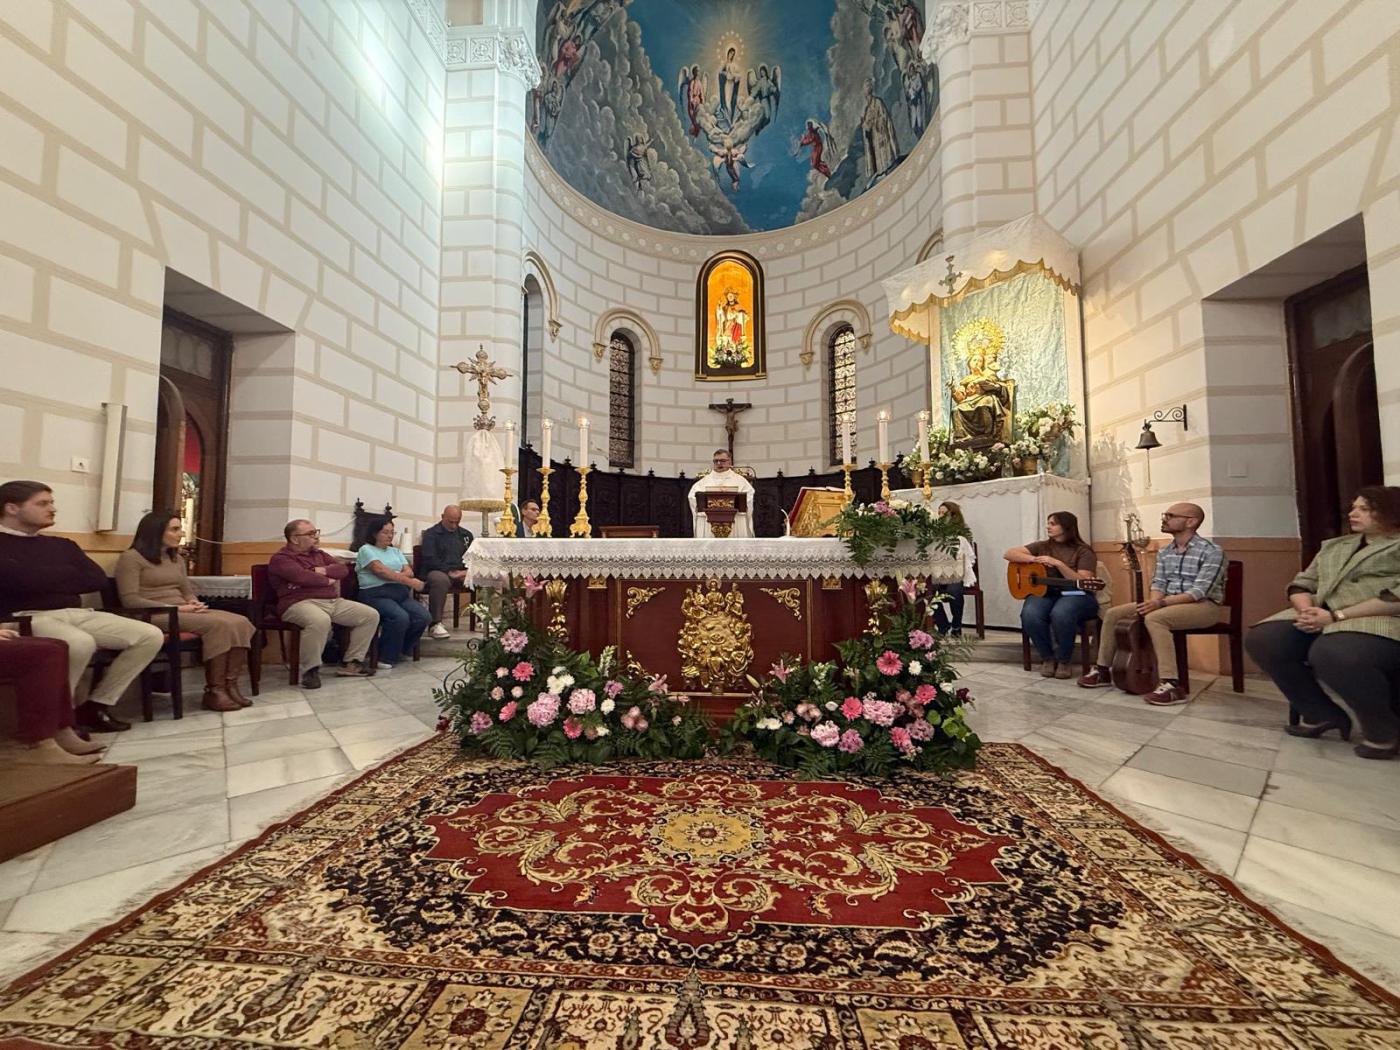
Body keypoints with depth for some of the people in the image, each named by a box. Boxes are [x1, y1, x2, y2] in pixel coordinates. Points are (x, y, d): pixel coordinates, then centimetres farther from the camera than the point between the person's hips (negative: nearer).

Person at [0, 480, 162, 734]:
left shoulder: (61, 545, 19)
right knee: (80, 643, -38)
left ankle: (97, 705, -2)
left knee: (151, 636, -9)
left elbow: (98, 580, 8)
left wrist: (47, 578, -2)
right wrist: (70, 575, 1)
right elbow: (23, 581, -17)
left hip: (79, 613, 7)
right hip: (27, 618, -7)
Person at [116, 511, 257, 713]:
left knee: (240, 623, -21)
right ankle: (214, 691, -25)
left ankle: (230, 685, -23)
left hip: (184, 612, 7)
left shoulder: (176, 559, 22)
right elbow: (130, 600, -11)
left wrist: (194, 603, -3)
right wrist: (176, 608, -17)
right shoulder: (131, 557, -2)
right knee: (219, 625, -32)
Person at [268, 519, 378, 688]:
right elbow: (302, 576, -17)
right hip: (300, 603, -8)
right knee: (320, 621, -41)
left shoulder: (319, 554, 24)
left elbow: (343, 569, 12)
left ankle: (351, 663, 1)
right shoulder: (281, 558, 1)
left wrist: (322, 570, -6)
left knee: (371, 615, -5)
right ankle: (310, 670, -21)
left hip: (333, 601, 8)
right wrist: (327, 580, -1)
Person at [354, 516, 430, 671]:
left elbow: (409, 572, 11)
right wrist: (409, 581, -18)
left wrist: (393, 576, -10)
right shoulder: (366, 550, 6)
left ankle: (399, 650, 5)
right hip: (376, 594, -6)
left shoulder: (396, 551, 25)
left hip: (401, 593, 6)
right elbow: (381, 571, -11)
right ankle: (385, 658, -10)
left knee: (424, 617, -19)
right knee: (400, 617, -32)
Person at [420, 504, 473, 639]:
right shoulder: (431, 534, 4)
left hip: (462, 573, 4)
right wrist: (449, 572, -19)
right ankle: (435, 624, -31)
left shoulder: (466, 535, 20)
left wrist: (466, 570, -4)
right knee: (441, 580, -40)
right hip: (437, 571, -4)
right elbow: (429, 559, -7)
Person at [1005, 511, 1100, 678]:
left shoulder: (1083, 551, 0)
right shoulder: (1042, 546, 11)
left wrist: (1058, 564, -20)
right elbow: (1009, 554, 4)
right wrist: (1034, 559, -11)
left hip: (1075, 595, -3)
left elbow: (1083, 582, -13)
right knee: (1030, 614, -32)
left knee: (1060, 613, -39)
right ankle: (1047, 658, -7)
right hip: (1044, 592, 3)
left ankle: (1064, 660, -12)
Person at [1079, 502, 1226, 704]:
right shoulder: (1164, 552, 11)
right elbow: (1158, 583, 7)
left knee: (1154, 618, -36)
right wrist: (1153, 602, -16)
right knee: (1113, 613, -6)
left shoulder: (1212, 551, -13)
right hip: (1168, 604, 7)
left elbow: (1200, 592, -22)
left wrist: (1161, 602, -32)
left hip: (1204, 605, -7)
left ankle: (1172, 686, -37)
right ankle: (1103, 670, 1)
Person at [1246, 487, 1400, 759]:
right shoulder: (1334, 546, 24)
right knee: (1261, 639, -19)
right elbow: (1302, 584, 18)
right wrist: (1307, 609, -5)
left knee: (1331, 654, -38)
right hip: (1322, 617, 6)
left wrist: (1336, 616, -19)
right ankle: (1323, 714, -1)